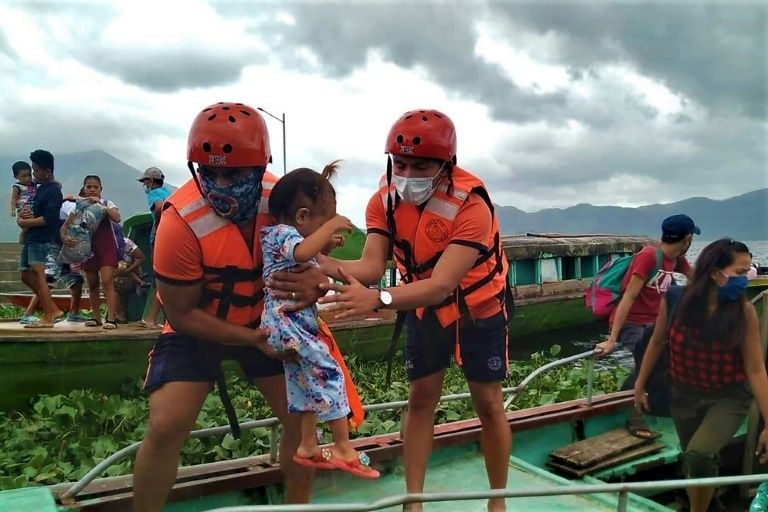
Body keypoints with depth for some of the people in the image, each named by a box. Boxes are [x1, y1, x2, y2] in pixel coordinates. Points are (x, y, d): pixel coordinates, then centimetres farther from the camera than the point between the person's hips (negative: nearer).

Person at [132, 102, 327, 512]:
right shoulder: (181, 221, -29)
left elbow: (306, 254, -4)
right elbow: (181, 314, -19)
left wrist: (312, 282, -30)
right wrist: (252, 339, -26)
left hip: (265, 320, 3)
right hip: (196, 329, -3)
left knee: (302, 417, 1)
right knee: (165, 428, -14)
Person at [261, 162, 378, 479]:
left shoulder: (289, 235, 15)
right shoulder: (282, 233, -14)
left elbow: (308, 259, 29)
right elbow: (302, 252, -37)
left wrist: (326, 246, 13)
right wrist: (331, 226, -26)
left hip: (296, 325, 11)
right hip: (287, 323, -11)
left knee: (309, 383, 17)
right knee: (329, 374, -7)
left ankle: (308, 446, 26)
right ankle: (343, 448, 2)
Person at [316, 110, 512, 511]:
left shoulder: (471, 205, -33)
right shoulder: (385, 199, -18)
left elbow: (441, 284, -42)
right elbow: (371, 265, -27)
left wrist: (377, 299, -58)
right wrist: (323, 266, -49)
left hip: (479, 308, -3)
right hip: (425, 307, 4)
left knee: (488, 404, 4)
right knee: (420, 399, 5)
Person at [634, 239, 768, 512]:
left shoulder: (744, 311, -19)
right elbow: (657, 343, -1)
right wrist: (640, 385, 8)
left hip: (729, 398, -2)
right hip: (684, 394, 2)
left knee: (699, 456, -22)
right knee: (692, 461, 16)